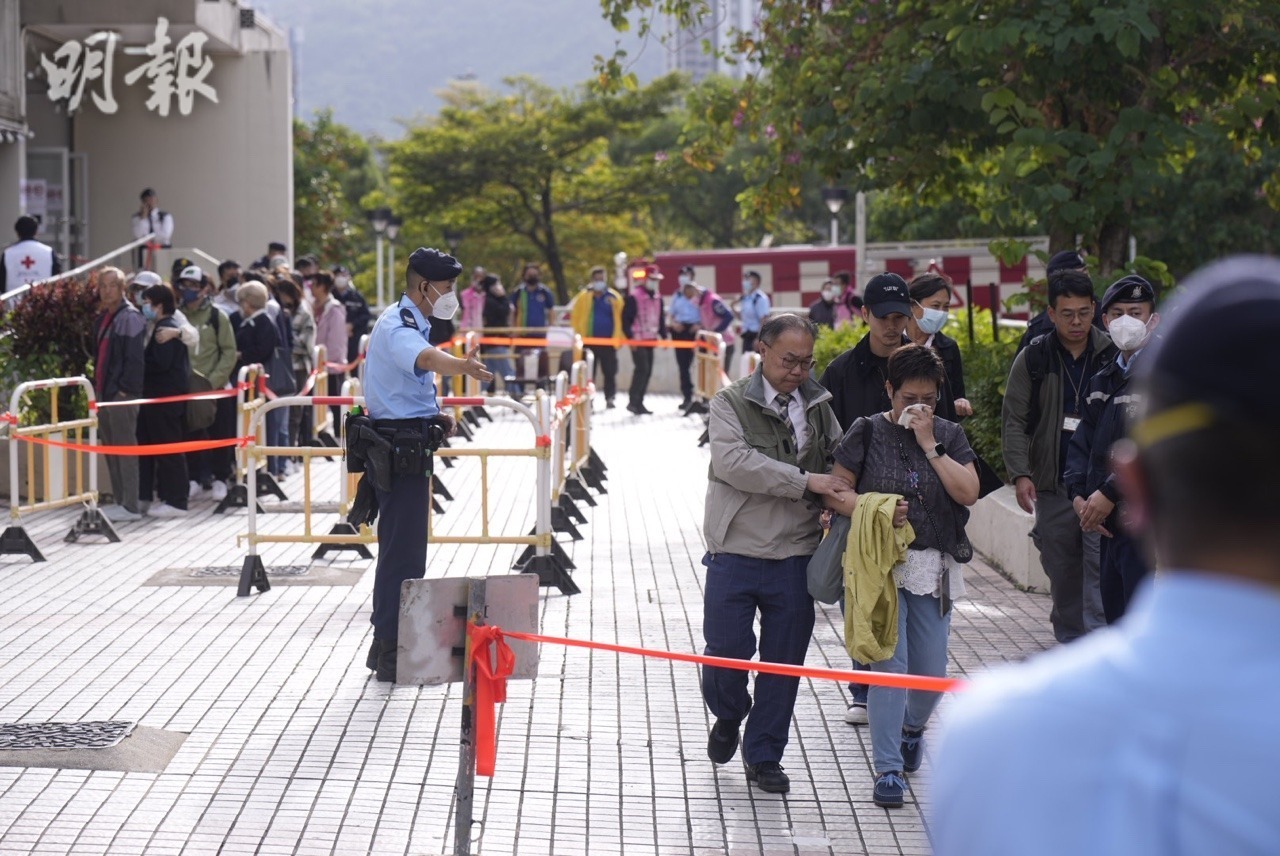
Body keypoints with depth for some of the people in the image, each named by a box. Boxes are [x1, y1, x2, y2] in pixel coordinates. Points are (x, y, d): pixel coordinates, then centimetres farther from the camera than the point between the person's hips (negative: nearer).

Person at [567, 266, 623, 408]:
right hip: (589, 341, 0)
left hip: (608, 342, 0)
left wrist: (617, 338, -5)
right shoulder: (583, 297, -1)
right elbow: (575, 317, 1)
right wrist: (579, 337, -3)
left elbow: (620, 320, 1)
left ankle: (609, 398, 12)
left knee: (610, 372, 3)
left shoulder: (614, 298, 0)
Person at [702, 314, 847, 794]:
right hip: (736, 552, -3)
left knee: (784, 660, 6)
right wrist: (804, 481, -21)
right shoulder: (731, 403, -2)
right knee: (725, 649, -1)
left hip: (795, 556, 3)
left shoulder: (818, 406, 11)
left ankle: (764, 756, 20)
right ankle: (728, 715, 31)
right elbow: (733, 461, -18)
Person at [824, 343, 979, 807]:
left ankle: (912, 727, 38)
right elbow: (835, 494, -2)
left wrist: (929, 444, -11)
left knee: (931, 671, 6)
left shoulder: (949, 435, 6)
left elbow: (968, 493, -8)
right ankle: (888, 767, -3)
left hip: (934, 568, 3)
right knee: (888, 664, -9)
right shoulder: (868, 432, 0)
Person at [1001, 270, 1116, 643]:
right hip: (1053, 484, 2)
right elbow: (1014, 421, 4)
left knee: (1099, 566, -10)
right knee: (1061, 569, 8)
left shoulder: (1113, 355, 1)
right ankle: (1070, 640, 21)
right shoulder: (1033, 359, 4)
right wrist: (1020, 474, -7)